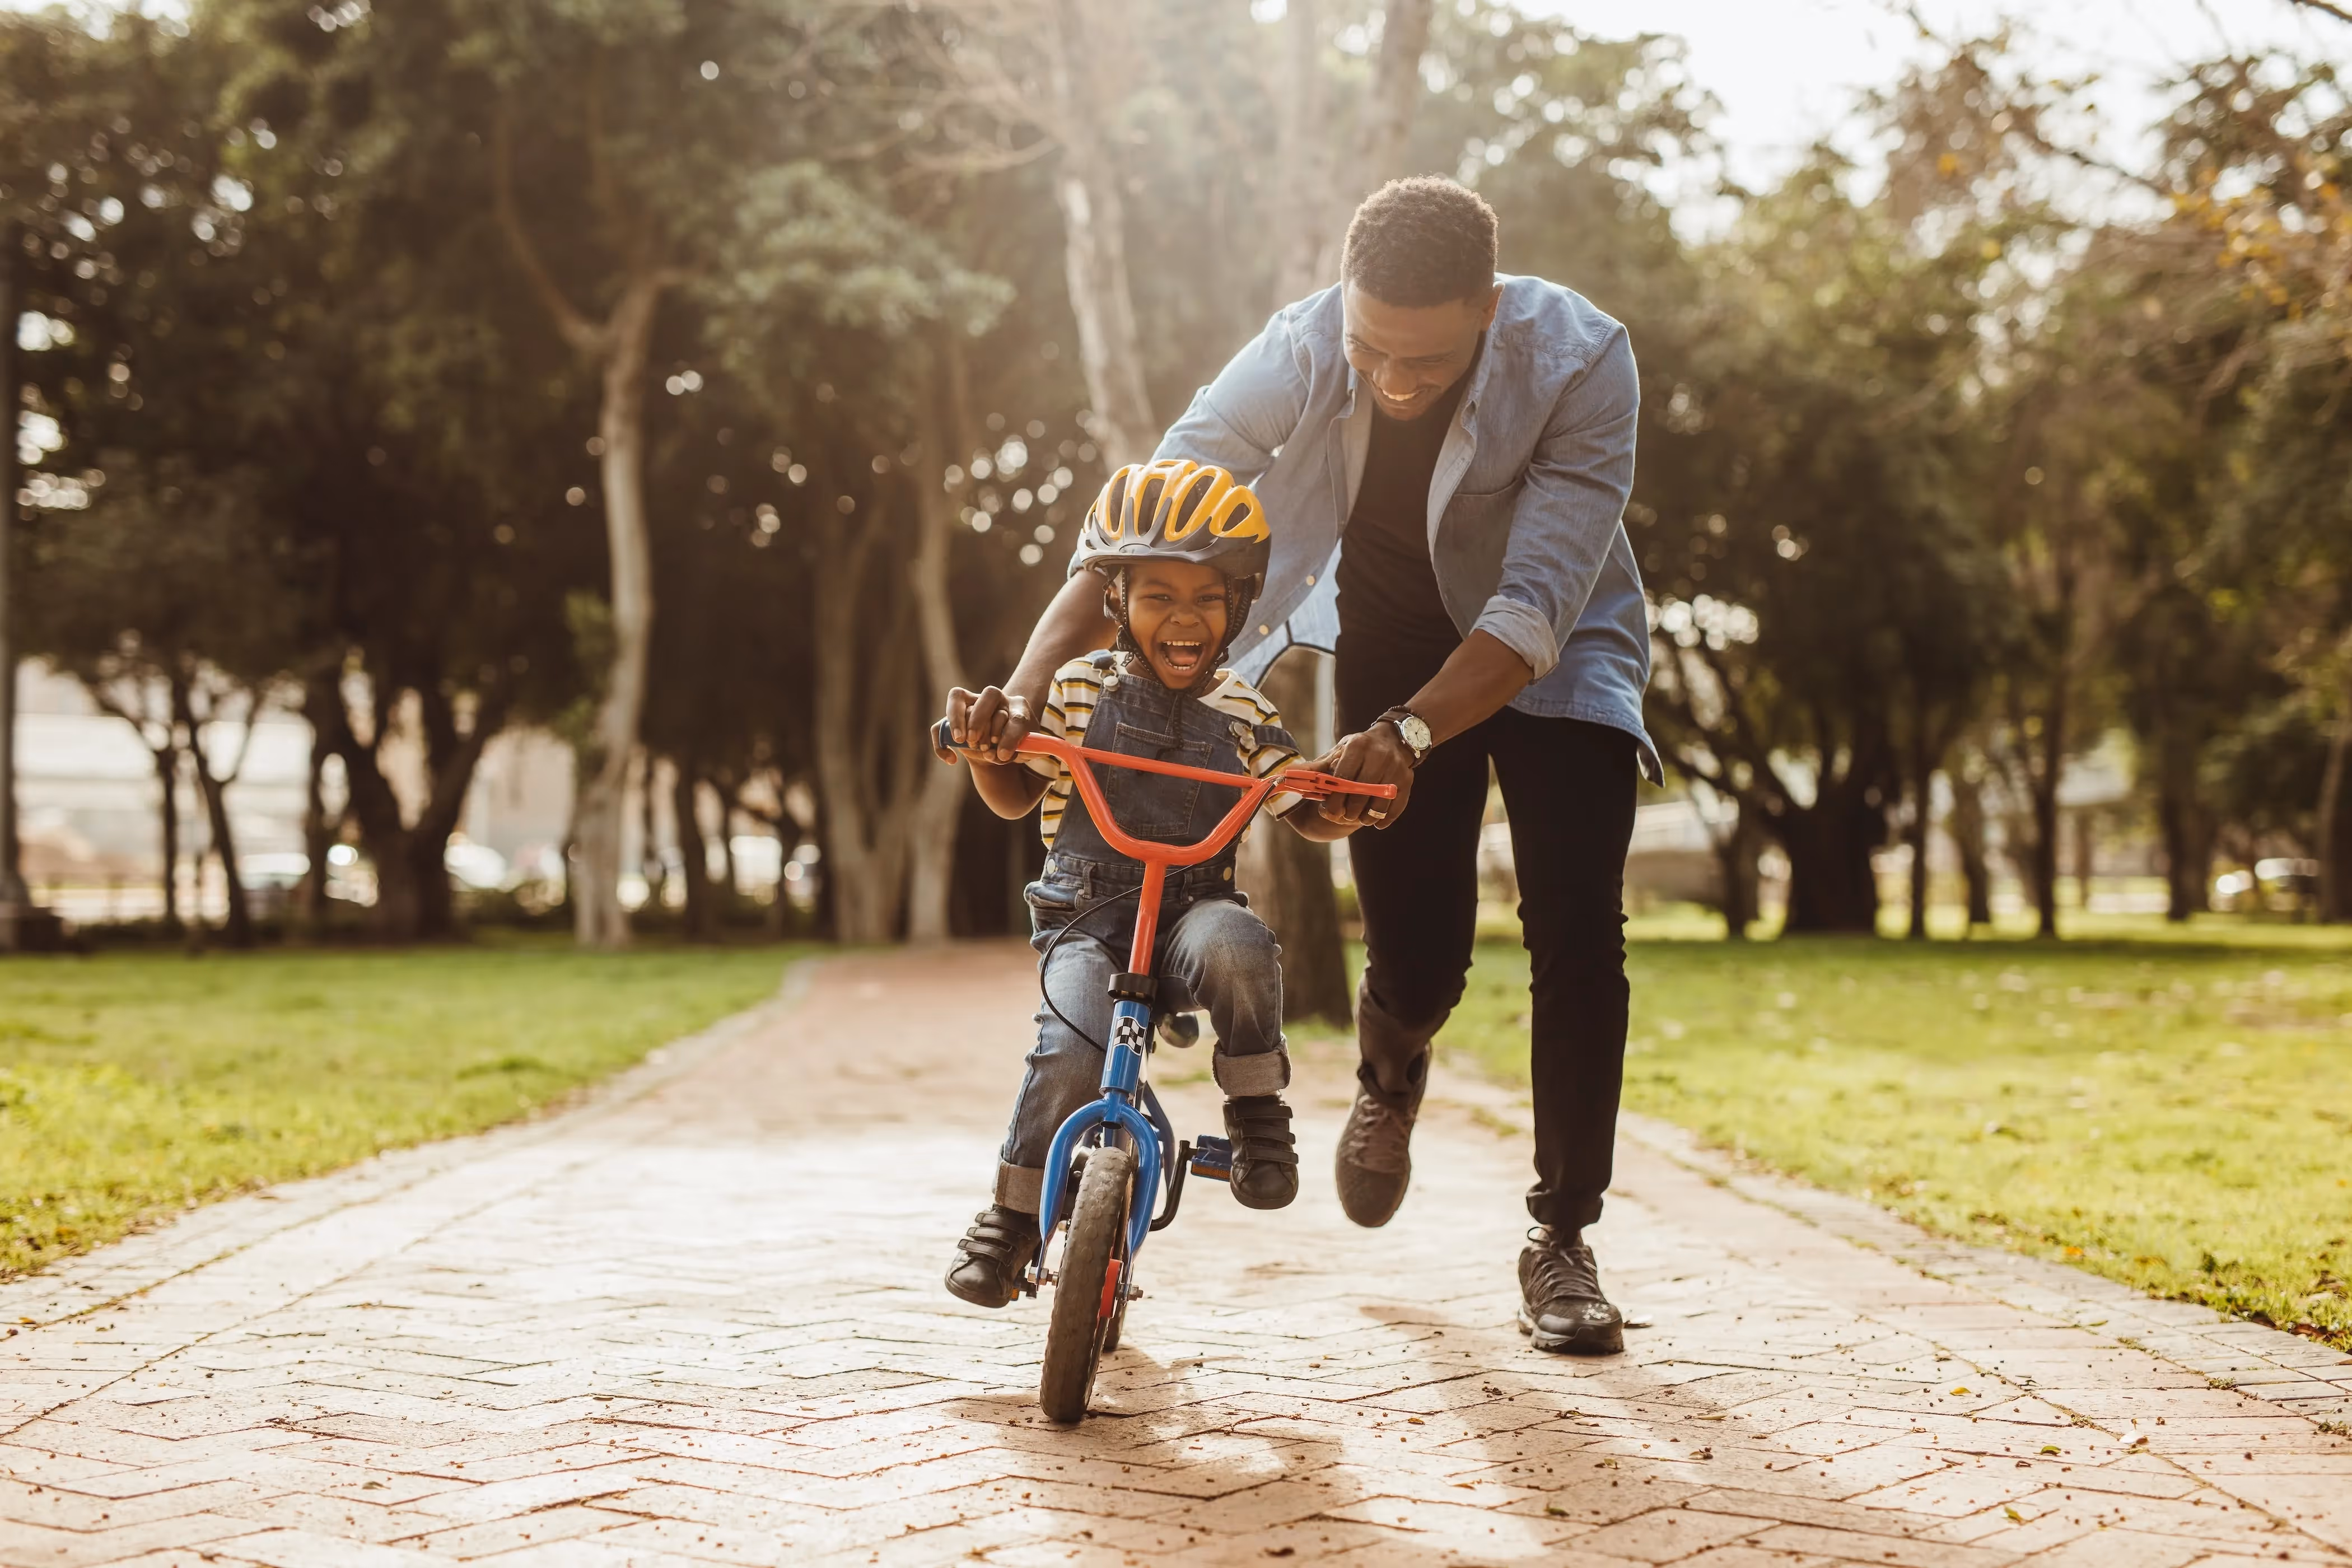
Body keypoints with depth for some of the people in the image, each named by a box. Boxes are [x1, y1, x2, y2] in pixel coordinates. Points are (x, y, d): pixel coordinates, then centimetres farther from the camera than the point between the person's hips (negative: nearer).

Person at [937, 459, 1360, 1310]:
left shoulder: (1242, 714, 4)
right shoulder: (1079, 691, 2)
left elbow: (1306, 813, 11)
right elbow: (1014, 797, 10)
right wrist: (985, 743, -12)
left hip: (1194, 910, 1)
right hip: (1086, 916, 0)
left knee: (1235, 946, -36)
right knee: (1072, 1053, -27)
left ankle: (1256, 1108, -11)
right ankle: (1015, 1211, -3)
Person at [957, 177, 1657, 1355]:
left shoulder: (1580, 362, -33)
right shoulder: (1298, 353, -28)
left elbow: (1537, 606, -38)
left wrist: (1406, 735, -52)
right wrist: (1026, 683, -43)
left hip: (1552, 653, -1)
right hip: (1391, 646, 1)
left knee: (1577, 931, -16)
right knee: (1415, 961, -3)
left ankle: (1561, 1241, 0)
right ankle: (1390, 1077, 36)